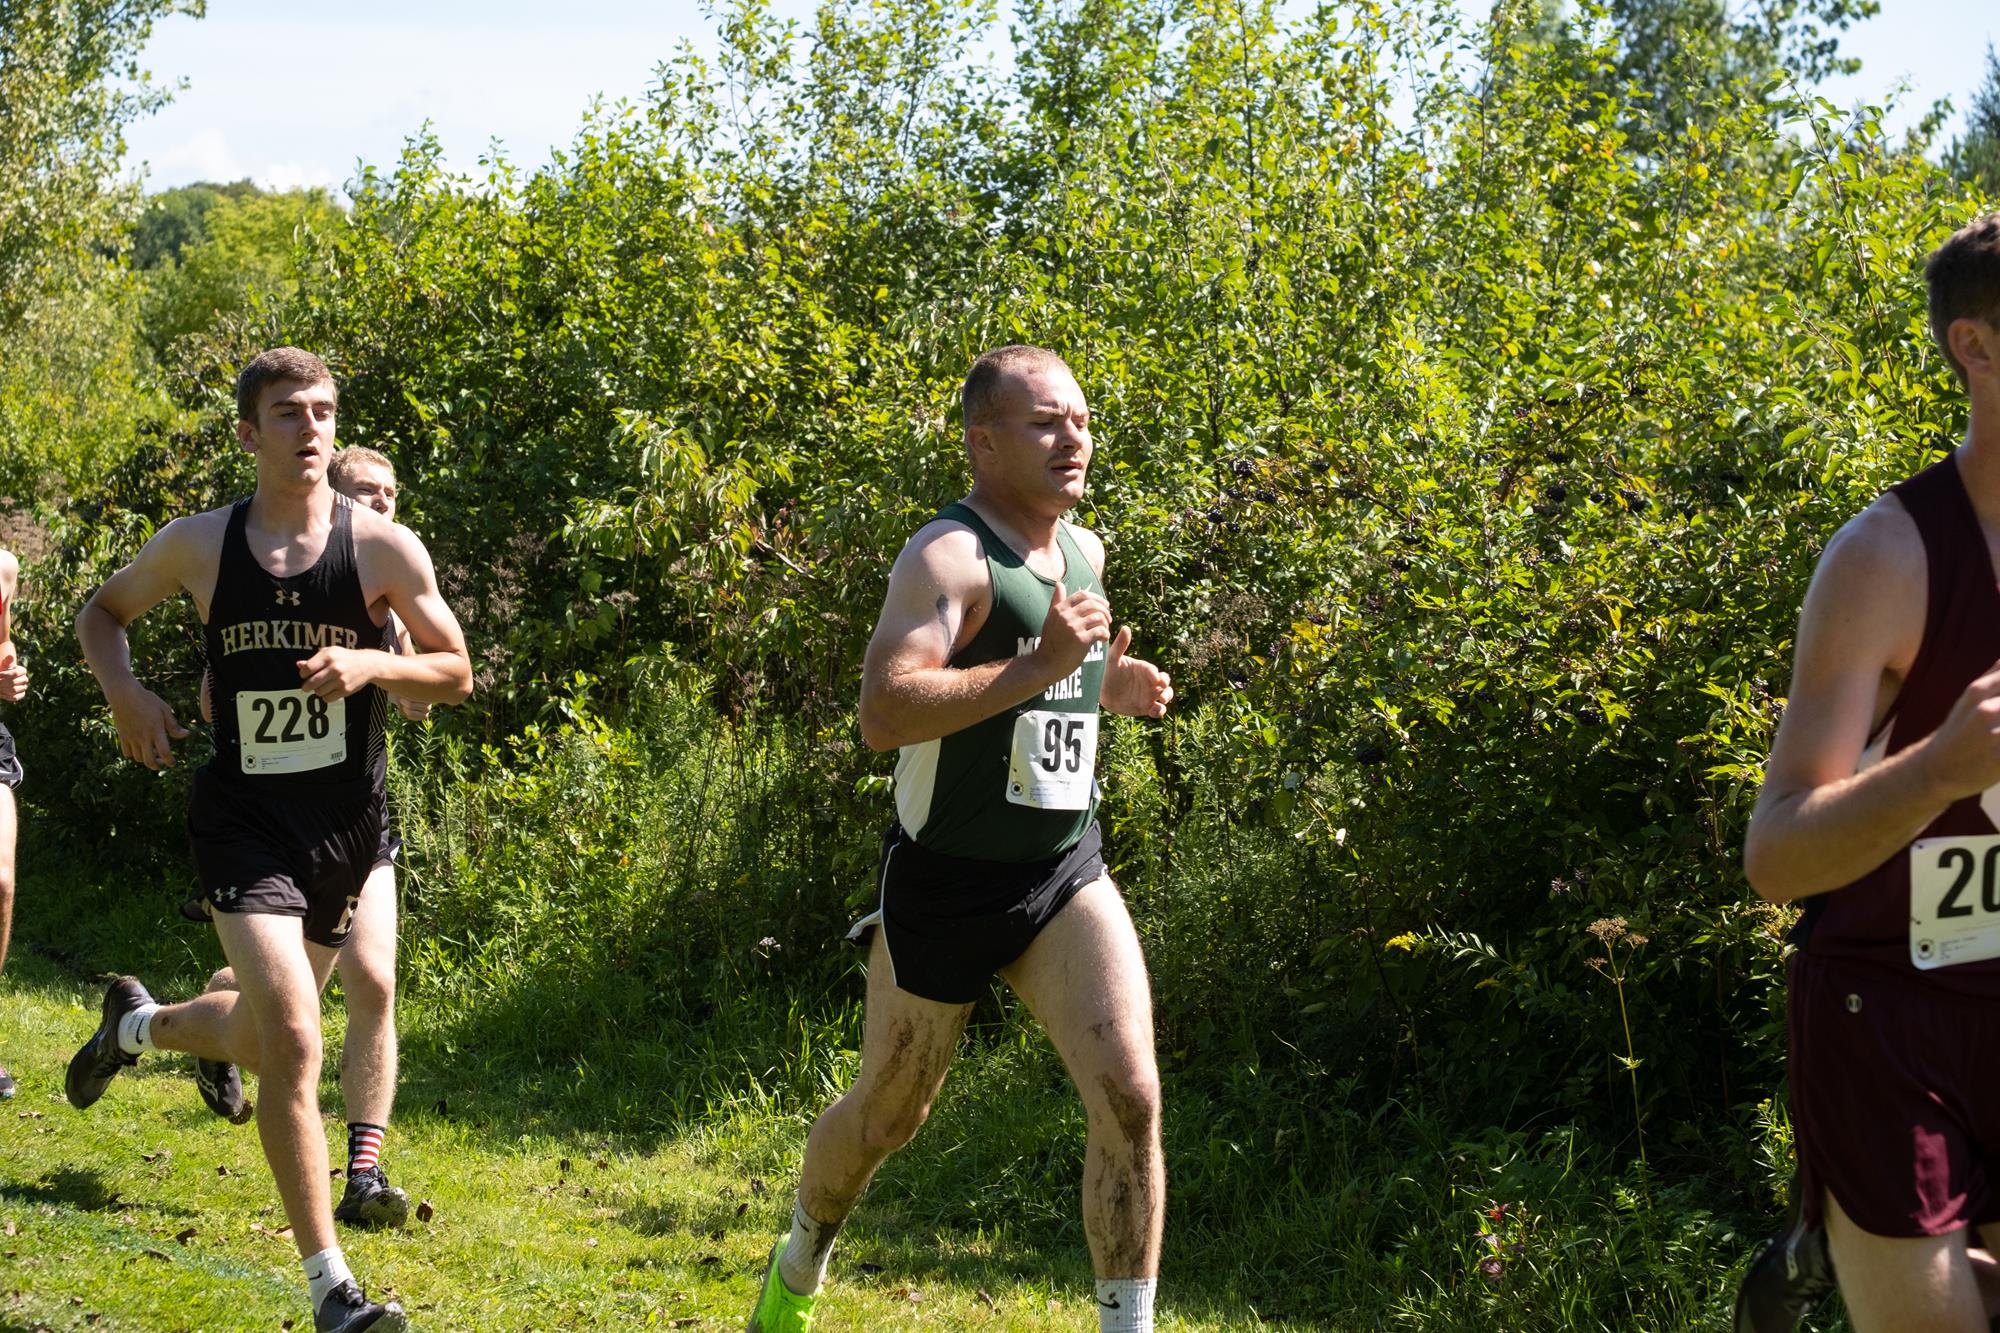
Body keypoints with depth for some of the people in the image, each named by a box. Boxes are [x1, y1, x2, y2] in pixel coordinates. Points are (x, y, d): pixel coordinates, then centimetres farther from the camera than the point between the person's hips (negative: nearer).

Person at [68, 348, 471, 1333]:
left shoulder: (384, 547, -5)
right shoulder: (198, 545, -3)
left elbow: (456, 674, 2)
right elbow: (101, 612, 15)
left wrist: (370, 663, -17)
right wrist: (124, 690, -5)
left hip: (346, 824, 2)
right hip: (242, 818, -2)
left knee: (261, 1039, 17)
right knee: (293, 1040, -18)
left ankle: (136, 1024, 53)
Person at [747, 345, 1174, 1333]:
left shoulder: (1084, 552, 8)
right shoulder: (948, 557, -17)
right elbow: (882, 712, -32)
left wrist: (1110, 688, 8)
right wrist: (1040, 668, -35)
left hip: (1067, 873, 5)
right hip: (947, 882, -5)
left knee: (1130, 1097, -13)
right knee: (888, 1115, 12)